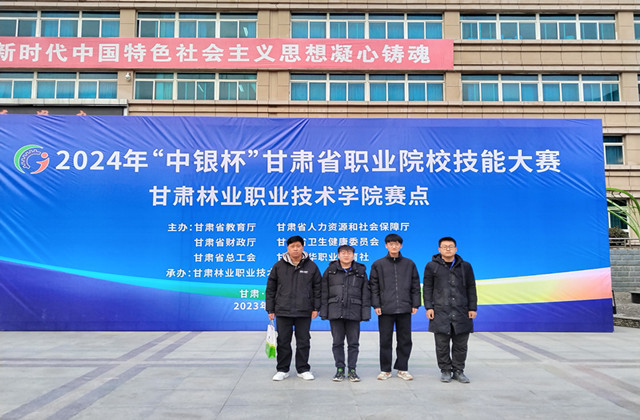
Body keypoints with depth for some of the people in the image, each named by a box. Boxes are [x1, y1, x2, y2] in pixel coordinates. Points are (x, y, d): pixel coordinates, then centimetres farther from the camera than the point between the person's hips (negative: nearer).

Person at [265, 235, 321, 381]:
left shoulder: (311, 266, 3)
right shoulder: (279, 266, 3)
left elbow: (317, 288, 7)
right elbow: (270, 289, 5)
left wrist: (316, 308, 1)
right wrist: (270, 309, 2)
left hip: (304, 312, 0)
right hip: (283, 311, 0)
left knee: (303, 342, 8)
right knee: (283, 342, 7)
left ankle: (303, 369, 21)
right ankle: (282, 370, 20)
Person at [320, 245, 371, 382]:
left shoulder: (360, 271, 8)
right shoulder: (330, 271, 7)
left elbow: (366, 293, 7)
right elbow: (324, 292, 6)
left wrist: (365, 313, 0)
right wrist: (324, 312, 1)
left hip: (354, 312, 0)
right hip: (335, 312, 0)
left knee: (353, 342, 5)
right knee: (337, 342, 6)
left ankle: (352, 369, 16)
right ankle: (340, 369, 17)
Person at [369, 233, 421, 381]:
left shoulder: (409, 264, 9)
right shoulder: (378, 264, 5)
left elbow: (415, 285, 11)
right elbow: (374, 286, 4)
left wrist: (415, 304, 5)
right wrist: (376, 305, -4)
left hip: (404, 308, 2)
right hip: (385, 309, -1)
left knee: (405, 340, 7)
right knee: (385, 341, 4)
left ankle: (402, 369, 21)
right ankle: (385, 370, 16)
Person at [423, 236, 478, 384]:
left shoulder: (465, 266, 10)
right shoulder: (432, 266, 5)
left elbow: (471, 288, 13)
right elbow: (427, 288, 6)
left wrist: (472, 308, 7)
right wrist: (429, 307, -2)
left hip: (461, 313, 2)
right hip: (440, 312, -1)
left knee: (460, 344, 6)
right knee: (442, 344, 2)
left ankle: (458, 370, 20)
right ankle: (445, 370, 16)